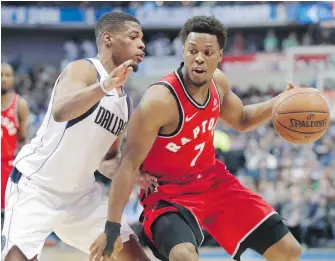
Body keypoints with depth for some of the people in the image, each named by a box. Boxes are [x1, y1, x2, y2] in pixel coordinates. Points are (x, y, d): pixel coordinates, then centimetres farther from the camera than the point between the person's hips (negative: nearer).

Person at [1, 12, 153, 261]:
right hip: (35, 185, -8)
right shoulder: (83, 70, -16)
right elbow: (60, 111, -38)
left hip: (81, 192, 8)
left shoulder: (125, 102, 8)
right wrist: (105, 86, -53)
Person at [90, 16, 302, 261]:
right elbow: (129, 164, -24)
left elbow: (241, 120, 17)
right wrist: (112, 228, -27)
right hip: (169, 194, -7)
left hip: (214, 181, 7)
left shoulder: (217, 81, -5)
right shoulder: (160, 100, -28)